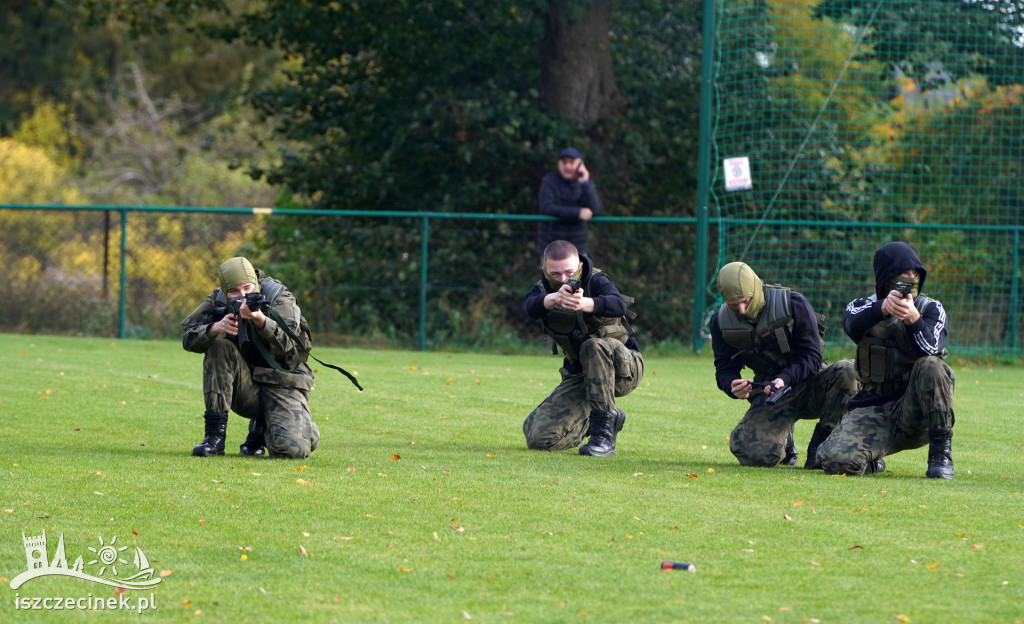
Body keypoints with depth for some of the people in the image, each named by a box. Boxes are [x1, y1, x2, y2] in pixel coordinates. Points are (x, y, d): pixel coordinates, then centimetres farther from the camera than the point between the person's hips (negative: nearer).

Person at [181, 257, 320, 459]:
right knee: (219, 347, -23)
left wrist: (259, 318, -49)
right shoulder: (219, 300, -2)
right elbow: (188, 336, -8)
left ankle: (261, 428, 12)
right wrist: (215, 328, -29)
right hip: (245, 387, 3)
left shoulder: (279, 297, -12)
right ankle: (215, 435, -18)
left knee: (290, 449, -27)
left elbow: (287, 343, -30)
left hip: (282, 387, -3)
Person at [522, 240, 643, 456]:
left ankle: (604, 435, -33)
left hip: (623, 366, -5)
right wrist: (555, 298, -55)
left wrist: (584, 304, -60)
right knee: (539, 437, -9)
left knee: (594, 347, -38)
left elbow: (618, 305, -39)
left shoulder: (595, 281, -16)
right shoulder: (543, 290, -6)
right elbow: (531, 307, -31)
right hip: (580, 375, 5)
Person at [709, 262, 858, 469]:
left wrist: (785, 379, -34)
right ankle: (784, 443, 12)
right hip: (769, 395, 1)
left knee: (846, 371, -33)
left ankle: (820, 446, -20)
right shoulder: (722, 322, -2)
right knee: (757, 455, -27)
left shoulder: (794, 304, -13)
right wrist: (733, 387, -26)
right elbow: (725, 371, -1)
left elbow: (812, 358, -15)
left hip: (809, 386, -1)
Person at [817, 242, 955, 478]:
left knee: (931, 366, -31)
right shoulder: (863, 306, 9)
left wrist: (913, 318, -37)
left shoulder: (931, 309, 7)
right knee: (837, 461, -25)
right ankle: (871, 462, 13)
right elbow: (852, 326, -19)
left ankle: (941, 452, -20)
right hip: (872, 411, 1)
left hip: (914, 408, -1)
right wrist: (883, 308, -41)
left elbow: (929, 350, -16)